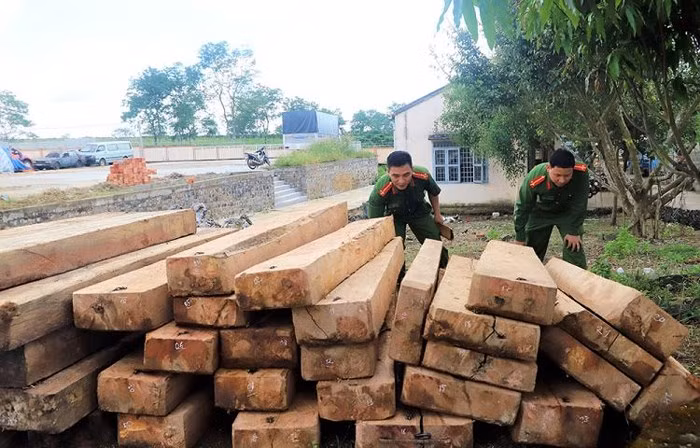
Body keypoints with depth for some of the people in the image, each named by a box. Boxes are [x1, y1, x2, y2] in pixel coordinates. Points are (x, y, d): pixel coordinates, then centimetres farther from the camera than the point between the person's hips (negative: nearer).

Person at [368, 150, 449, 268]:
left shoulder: (423, 175, -33)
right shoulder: (379, 192, -39)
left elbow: (433, 193, -7)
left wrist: (437, 215, 5)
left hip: (419, 212, 2)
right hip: (394, 216, -2)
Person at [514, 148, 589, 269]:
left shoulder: (581, 173, -36)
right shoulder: (533, 179, -37)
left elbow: (580, 205, -21)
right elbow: (522, 207, -22)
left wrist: (574, 231, -18)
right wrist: (520, 238, -15)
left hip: (568, 213, 0)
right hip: (540, 213, 0)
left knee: (574, 248, -10)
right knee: (532, 251, 5)